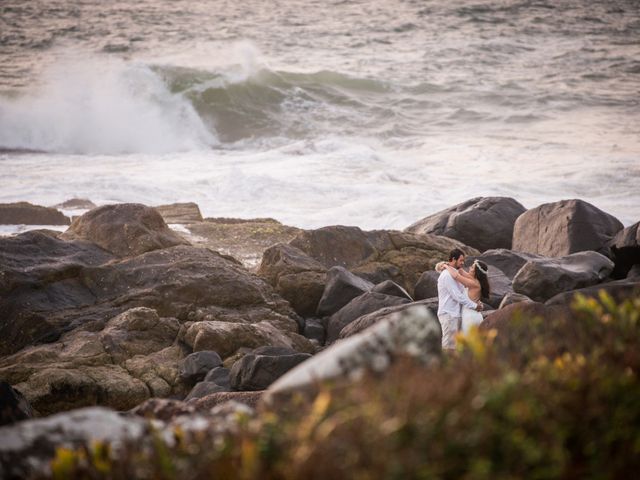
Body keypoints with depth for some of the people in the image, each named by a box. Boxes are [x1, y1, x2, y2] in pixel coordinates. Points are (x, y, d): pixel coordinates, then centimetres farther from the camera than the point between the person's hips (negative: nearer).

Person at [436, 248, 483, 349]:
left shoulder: (455, 273, 16)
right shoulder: (447, 275, -16)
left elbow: (463, 293, 16)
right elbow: (458, 296, -19)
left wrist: (476, 302, 0)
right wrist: (474, 306, -11)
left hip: (455, 314, 10)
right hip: (449, 314, -10)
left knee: (454, 344, 11)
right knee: (449, 345, -8)